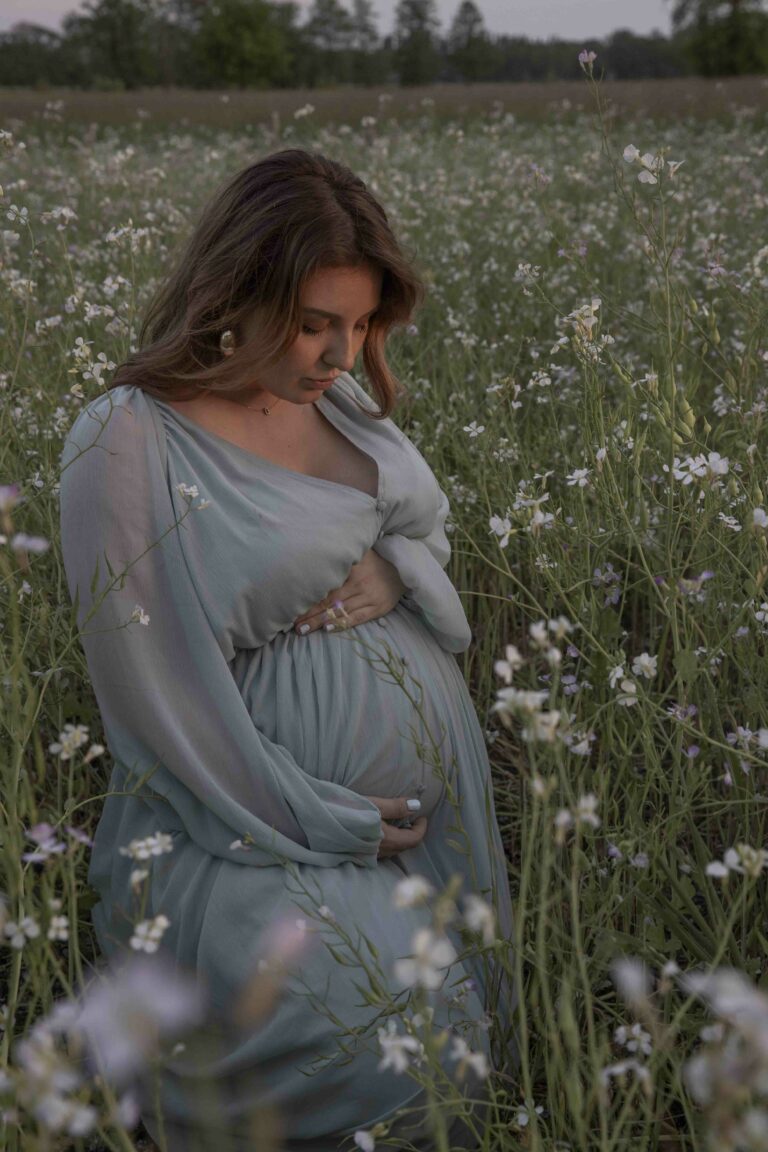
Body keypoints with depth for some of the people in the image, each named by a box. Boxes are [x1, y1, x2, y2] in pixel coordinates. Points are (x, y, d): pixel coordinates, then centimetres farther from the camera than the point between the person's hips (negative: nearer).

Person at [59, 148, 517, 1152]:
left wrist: (389, 574, -9)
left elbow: (432, 530, 17)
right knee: (382, 1066, -16)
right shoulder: (129, 443, -17)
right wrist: (331, 827, -13)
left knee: (455, 1042, 8)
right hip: (270, 817, -7)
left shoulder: (339, 397, 4)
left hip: (438, 795, 7)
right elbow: (156, 681, -16)